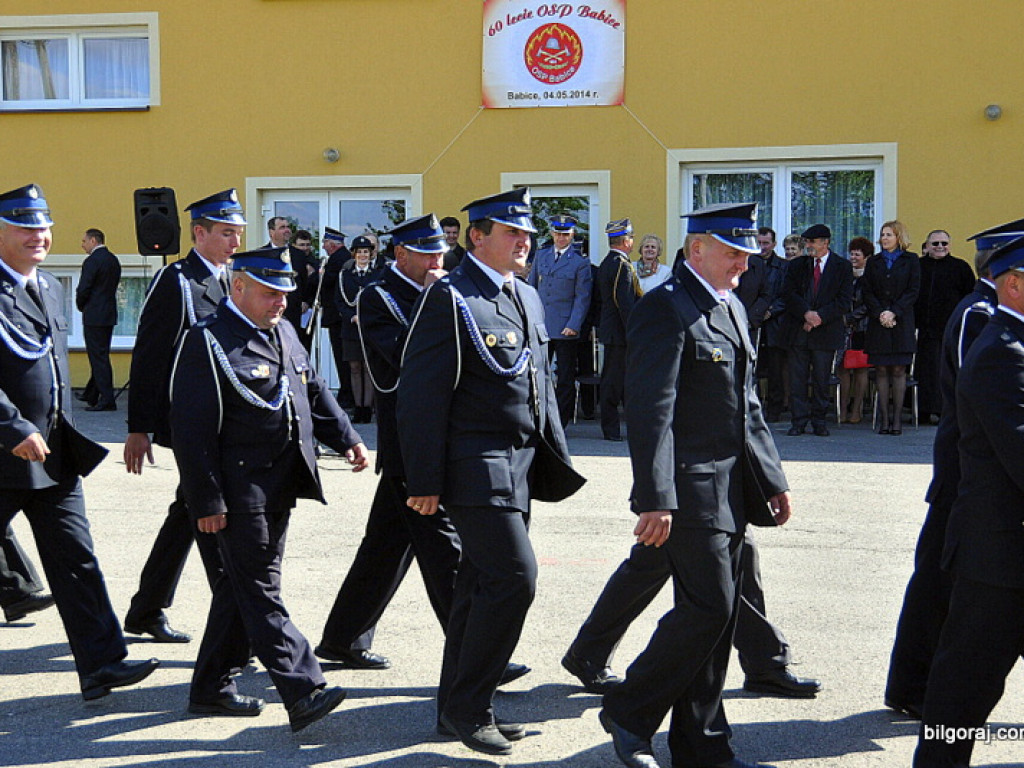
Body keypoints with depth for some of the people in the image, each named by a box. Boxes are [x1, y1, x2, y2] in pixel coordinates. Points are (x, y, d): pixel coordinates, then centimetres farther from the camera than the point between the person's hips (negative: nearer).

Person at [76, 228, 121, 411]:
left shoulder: (92, 261, -14)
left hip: (94, 316, -9)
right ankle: (91, 394, 27)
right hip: (110, 314, 9)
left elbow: (83, 289, -16)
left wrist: (81, 306, 5)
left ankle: (107, 400, -7)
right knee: (100, 356, 16)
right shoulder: (114, 260, 12)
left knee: (98, 357, -6)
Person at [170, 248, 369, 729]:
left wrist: (347, 439, 10)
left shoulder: (284, 333, 14)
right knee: (260, 593, -6)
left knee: (243, 587, 15)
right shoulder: (208, 341, -12)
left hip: (280, 489, 9)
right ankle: (304, 692, -7)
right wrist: (207, 502, -17)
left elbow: (314, 391, 24)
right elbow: (191, 430, -15)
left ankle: (211, 689, 26)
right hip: (240, 494, -9)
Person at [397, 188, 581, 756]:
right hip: (477, 467, -8)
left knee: (484, 585, 13)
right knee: (514, 576, -13)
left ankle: (460, 706, 24)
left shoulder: (528, 298, 16)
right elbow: (422, 395, -14)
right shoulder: (450, 299, -10)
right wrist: (426, 482, -16)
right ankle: (467, 706, 2)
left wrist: (557, 458, 18)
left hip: (520, 467, 8)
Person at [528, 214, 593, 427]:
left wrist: (574, 325, -13)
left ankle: (560, 423, 11)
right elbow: (531, 287, 15)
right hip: (540, 325, 4)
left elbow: (582, 297, -5)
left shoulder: (580, 262, -2)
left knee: (565, 377, 3)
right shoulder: (540, 255, 10)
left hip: (565, 327, -4)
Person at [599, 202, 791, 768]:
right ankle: (629, 712, 10)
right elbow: (650, 412, -19)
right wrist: (654, 500, -24)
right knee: (708, 609, -9)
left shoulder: (733, 309, 17)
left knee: (717, 615, 11)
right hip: (691, 490, -9)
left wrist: (772, 480, 17)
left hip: (732, 491, 9)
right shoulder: (666, 309, -12)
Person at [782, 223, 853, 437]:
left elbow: (845, 301, -3)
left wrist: (820, 316, -13)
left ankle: (819, 421, 14)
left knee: (821, 379, 4)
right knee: (797, 379, 0)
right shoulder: (796, 265, 10)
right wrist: (806, 313, -15)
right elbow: (789, 295, 2)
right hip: (798, 331, 2)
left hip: (826, 331, -2)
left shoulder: (843, 267, 3)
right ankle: (799, 420, 7)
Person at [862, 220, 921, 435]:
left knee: (898, 370, -3)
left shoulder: (911, 260, 6)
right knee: (881, 370, 1)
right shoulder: (874, 262, 13)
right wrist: (880, 314, -8)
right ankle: (884, 418, 3)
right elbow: (868, 293, 7)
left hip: (901, 322, -2)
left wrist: (893, 312, -12)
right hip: (878, 322, 2)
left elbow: (913, 291, -2)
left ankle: (897, 418, 0)